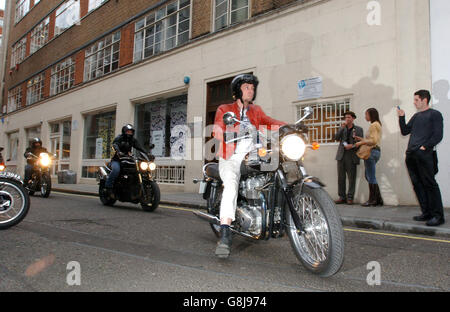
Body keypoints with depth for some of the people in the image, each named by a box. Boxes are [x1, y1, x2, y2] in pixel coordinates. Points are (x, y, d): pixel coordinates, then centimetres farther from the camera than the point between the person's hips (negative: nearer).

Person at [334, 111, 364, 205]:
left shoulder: (358, 129, 9)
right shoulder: (342, 128, 18)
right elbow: (336, 138, 2)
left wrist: (352, 146, -14)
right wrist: (342, 128, -5)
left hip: (351, 156, -3)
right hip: (341, 155, 3)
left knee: (351, 178, -3)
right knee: (341, 178, 2)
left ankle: (350, 197, 5)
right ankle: (342, 197, 9)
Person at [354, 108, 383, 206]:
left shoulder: (373, 125, -11)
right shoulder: (377, 124, 20)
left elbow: (373, 141, -20)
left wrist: (361, 142, -12)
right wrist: (361, 139, 14)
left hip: (372, 151, -10)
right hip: (375, 150, 10)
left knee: (371, 177, -4)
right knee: (369, 176, 13)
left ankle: (372, 200, 3)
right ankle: (378, 199, 15)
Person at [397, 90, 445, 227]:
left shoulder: (435, 114, 1)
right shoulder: (416, 116, 22)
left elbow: (438, 135, -7)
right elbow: (405, 131, 20)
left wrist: (425, 147, -14)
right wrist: (401, 117, 10)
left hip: (424, 155, -7)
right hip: (411, 156, 7)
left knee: (429, 184, -7)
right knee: (417, 184, 7)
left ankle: (438, 216, -2)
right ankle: (426, 213, 14)